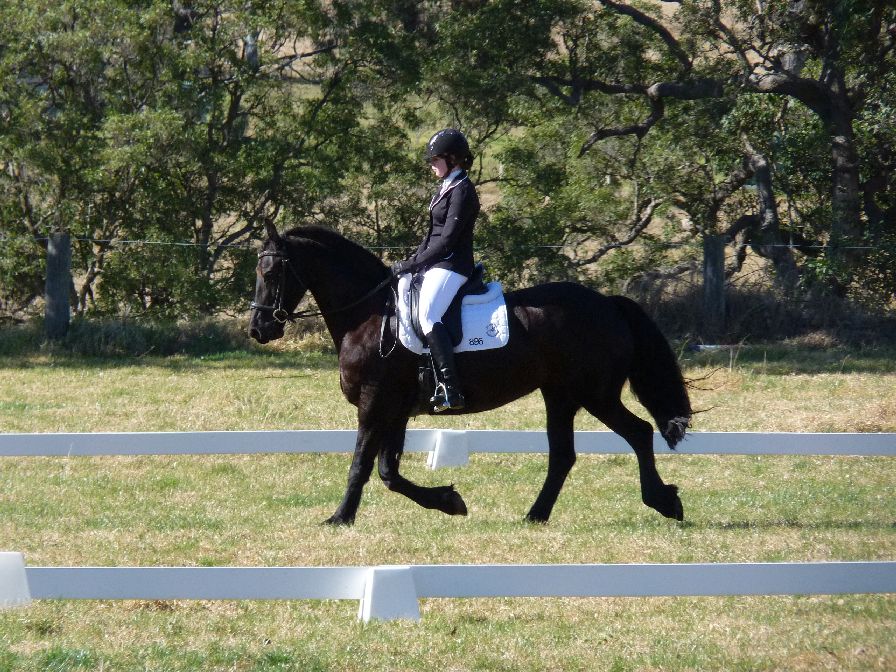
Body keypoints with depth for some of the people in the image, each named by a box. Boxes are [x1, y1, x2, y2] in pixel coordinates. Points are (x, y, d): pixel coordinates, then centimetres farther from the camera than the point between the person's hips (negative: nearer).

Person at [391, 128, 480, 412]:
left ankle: (451, 390, -34)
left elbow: (447, 240, -17)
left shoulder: (462, 191, -12)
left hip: (451, 265, -11)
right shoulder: (446, 188, 18)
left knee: (428, 315, -28)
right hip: (435, 263, 11)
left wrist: (413, 264, -16)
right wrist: (412, 261, 9)